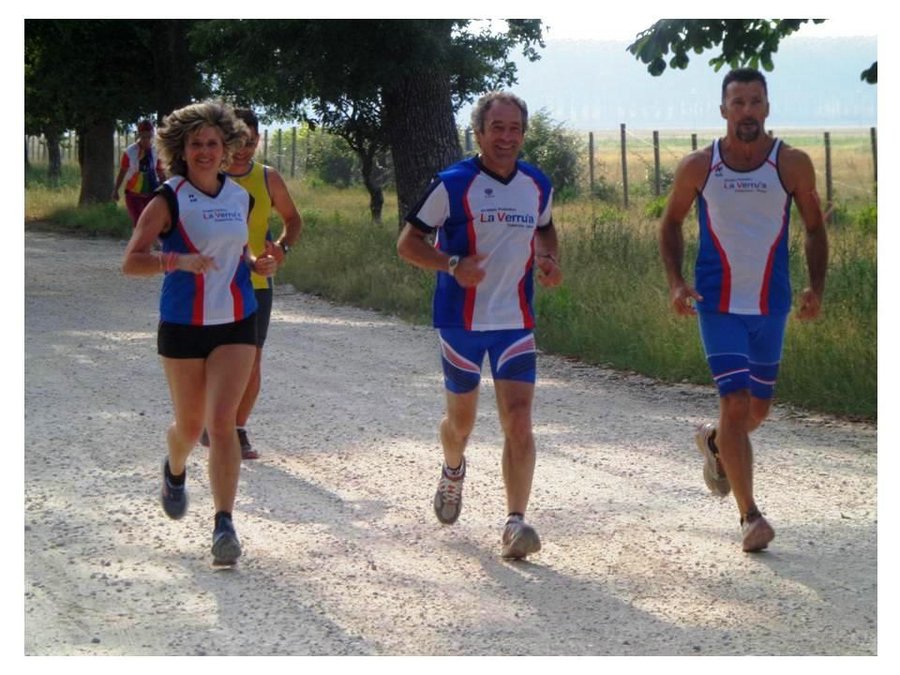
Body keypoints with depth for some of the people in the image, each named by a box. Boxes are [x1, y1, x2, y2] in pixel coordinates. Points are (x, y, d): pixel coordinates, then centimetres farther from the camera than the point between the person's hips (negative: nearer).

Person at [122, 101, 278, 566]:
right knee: (190, 425, 11)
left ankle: (224, 524, -10)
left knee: (222, 423, -11)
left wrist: (259, 264, 2)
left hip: (236, 323, 2)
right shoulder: (169, 200, -7)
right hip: (182, 325, -2)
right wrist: (177, 260, -28)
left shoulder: (241, 198, 6)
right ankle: (174, 471, 46)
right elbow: (131, 261, -12)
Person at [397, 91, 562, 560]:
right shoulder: (453, 184, -8)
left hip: (516, 322, 2)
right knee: (460, 419, 13)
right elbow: (407, 243, -4)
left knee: (519, 421, -12)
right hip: (461, 321, -2)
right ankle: (453, 472, 48)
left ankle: (515, 523, -13)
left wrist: (549, 260, 3)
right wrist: (452, 264, -22)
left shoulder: (538, 186, 5)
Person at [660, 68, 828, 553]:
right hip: (718, 305, -2)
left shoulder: (792, 164, -5)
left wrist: (816, 287, -9)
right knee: (736, 404, -12)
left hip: (771, 306, 2)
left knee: (758, 409, 13)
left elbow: (815, 228, 4)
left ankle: (714, 442, 48)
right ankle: (749, 516, -5)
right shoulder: (698, 167, -5)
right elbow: (671, 224, 8)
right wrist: (675, 282, -5)